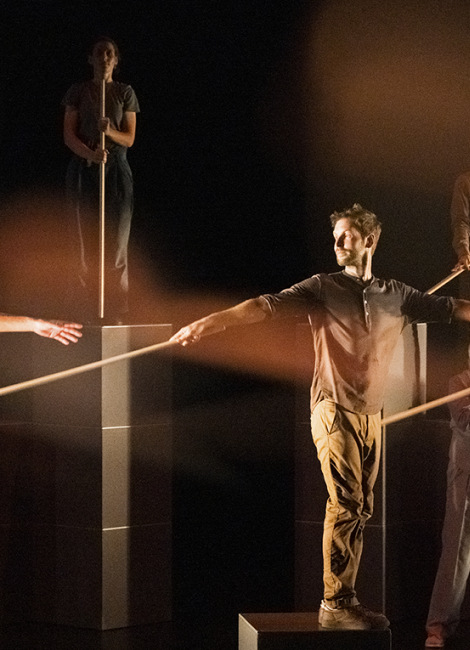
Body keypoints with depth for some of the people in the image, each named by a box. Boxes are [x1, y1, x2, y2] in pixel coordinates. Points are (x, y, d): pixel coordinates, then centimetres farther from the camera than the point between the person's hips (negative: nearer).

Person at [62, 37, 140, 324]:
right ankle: (87, 313, -5)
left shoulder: (125, 92, 9)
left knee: (116, 243, -4)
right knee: (84, 243, -5)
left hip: (116, 170, 0)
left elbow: (129, 138, 6)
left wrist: (110, 131, -15)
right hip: (84, 169, 0)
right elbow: (68, 135, 2)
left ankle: (117, 314, -3)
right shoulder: (78, 92, 8)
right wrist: (90, 153, -17)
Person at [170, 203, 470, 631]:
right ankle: (335, 604, -8)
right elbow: (266, 306, -13)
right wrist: (208, 323, -25)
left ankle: (346, 600, 8)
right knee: (346, 504, -11)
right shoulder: (323, 288, -2)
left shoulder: (397, 296, 9)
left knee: (361, 509, 4)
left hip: (371, 415, 4)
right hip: (335, 410, -4)